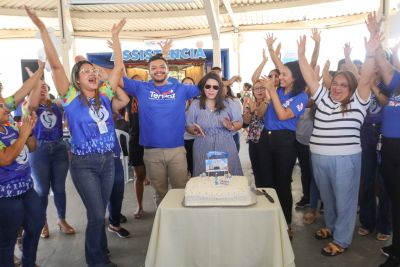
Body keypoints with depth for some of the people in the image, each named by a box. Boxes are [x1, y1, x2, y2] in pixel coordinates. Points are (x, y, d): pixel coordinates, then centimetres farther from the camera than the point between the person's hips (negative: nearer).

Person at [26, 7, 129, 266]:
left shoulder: (104, 95, 4)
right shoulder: (71, 97, -6)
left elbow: (118, 66, 6)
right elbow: (55, 64, -14)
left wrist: (115, 36, 8)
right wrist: (42, 29, -17)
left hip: (108, 160, 4)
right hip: (84, 163, -4)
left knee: (100, 213, 16)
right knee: (96, 214, -1)